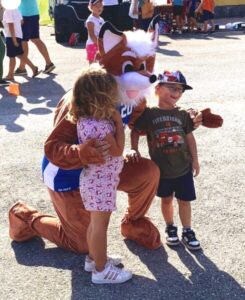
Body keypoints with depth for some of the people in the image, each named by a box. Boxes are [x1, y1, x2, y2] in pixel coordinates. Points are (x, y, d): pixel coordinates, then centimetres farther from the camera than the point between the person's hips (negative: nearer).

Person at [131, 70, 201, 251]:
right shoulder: (148, 114, -10)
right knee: (166, 200, 15)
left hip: (183, 167, 1)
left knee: (184, 201, 9)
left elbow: (189, 137, 4)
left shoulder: (183, 115, -3)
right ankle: (170, 228, 35)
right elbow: (135, 132, 0)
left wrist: (195, 160, 5)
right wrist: (134, 152, -8)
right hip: (161, 169, -1)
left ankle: (187, 232, 24)